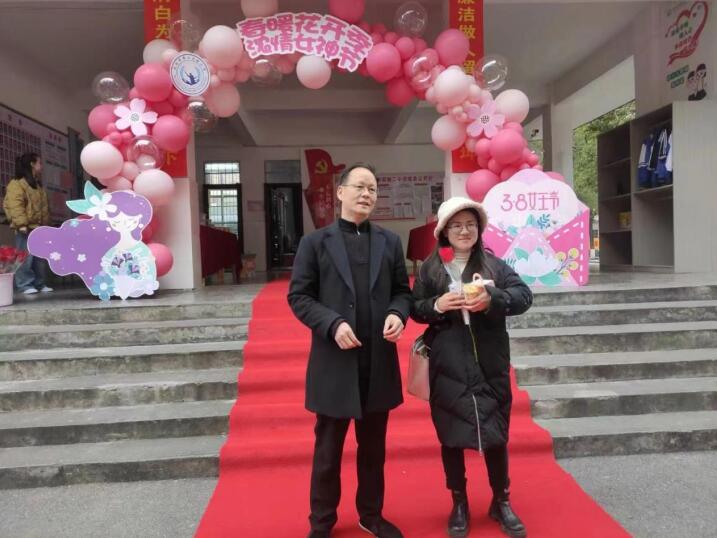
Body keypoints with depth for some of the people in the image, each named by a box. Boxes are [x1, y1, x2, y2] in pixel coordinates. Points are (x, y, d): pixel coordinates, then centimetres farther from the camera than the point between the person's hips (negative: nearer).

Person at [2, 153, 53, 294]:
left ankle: (39, 284, 16)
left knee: (40, 257, 10)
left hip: (38, 228, 9)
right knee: (26, 257, -10)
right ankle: (25, 285, -5)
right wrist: (21, 223, -24)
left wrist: (46, 225, 22)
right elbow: (15, 205, -17)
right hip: (26, 228, -9)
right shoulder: (17, 183, -6)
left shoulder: (37, 185, 23)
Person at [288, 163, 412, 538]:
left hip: (379, 361, 3)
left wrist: (398, 314, -11)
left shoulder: (390, 242, 9)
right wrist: (333, 324, -18)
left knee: (373, 447, 17)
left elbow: (402, 291, 10)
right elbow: (298, 296, -4)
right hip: (335, 362, -3)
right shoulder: (315, 242, -1)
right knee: (328, 449, 11)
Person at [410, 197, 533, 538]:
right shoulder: (430, 268, 1)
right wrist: (436, 305, -18)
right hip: (448, 369, 0)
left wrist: (493, 299, -24)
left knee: (496, 434, 10)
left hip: (490, 367, 1)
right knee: (451, 436, 11)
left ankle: (501, 502, 32)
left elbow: (524, 296, -7)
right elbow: (415, 308, 2)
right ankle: (459, 505, 31)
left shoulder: (494, 264, 2)